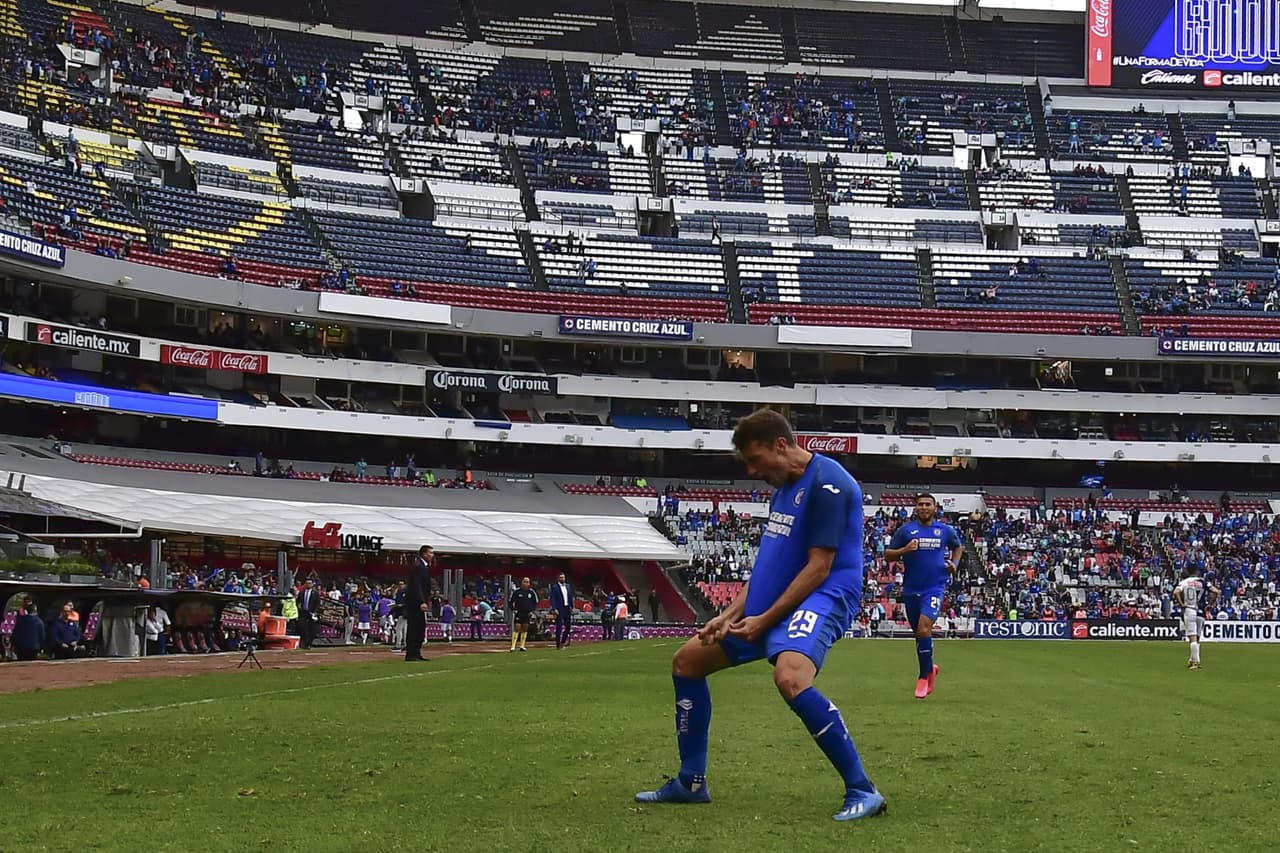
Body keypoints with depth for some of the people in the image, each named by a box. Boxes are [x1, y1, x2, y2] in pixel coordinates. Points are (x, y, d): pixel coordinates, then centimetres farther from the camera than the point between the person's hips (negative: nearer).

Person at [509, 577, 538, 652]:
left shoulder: (531, 592, 3)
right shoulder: (517, 592, -3)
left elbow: (535, 603, 12)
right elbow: (511, 601, 5)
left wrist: (532, 611, 1)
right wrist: (513, 610, -5)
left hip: (527, 614, 3)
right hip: (518, 613, -3)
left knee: (525, 630, 8)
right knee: (516, 629, -10)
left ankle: (522, 646, 15)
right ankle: (513, 646, -12)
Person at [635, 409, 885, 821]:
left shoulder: (827, 483, -16)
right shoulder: (783, 487, 14)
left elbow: (819, 568, -20)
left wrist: (765, 620, -18)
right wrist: (731, 615, 8)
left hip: (820, 598, -10)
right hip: (767, 606, 10)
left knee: (790, 677, -38)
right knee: (686, 661, 14)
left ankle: (862, 792, -29)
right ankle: (690, 783, 22)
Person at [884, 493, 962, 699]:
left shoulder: (946, 531, 4)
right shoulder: (906, 530, 2)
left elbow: (958, 547, 24)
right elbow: (888, 555, 3)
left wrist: (954, 563, 6)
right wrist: (904, 550, -15)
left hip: (934, 587, -2)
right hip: (911, 589, 2)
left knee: (924, 628, -20)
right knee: (919, 632, 12)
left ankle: (924, 676, -7)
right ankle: (930, 669, 36)